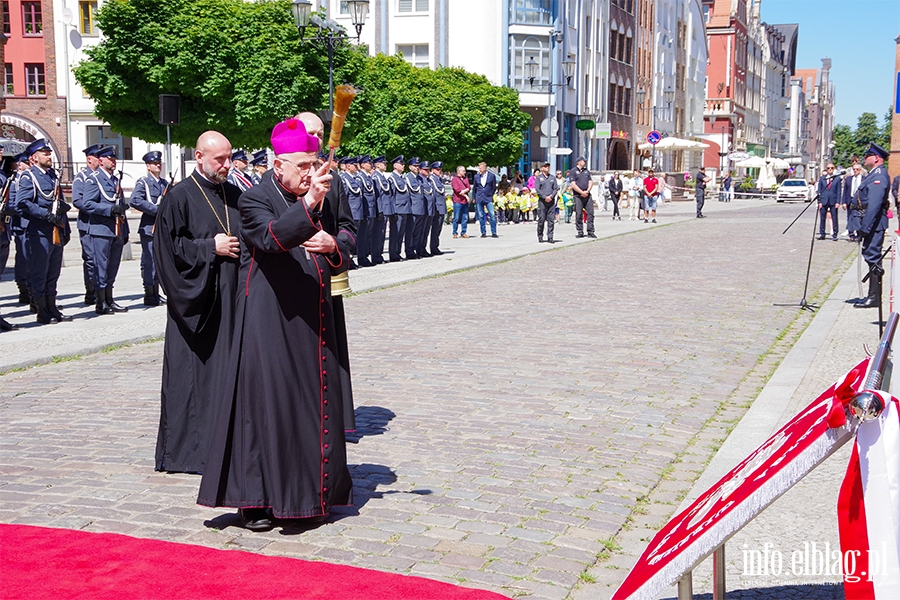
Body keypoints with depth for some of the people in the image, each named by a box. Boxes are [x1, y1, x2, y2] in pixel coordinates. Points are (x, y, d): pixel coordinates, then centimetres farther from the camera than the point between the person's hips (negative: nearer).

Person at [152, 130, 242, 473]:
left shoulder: (235, 196, 12)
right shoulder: (179, 197, -5)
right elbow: (168, 248, -10)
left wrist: (241, 247, 2)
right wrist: (210, 247, -12)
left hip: (231, 298, 5)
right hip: (195, 301, -5)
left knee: (228, 372, 6)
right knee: (192, 374, -1)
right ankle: (184, 449, 8)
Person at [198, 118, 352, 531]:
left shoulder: (317, 203, 14)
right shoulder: (255, 200, -6)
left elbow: (341, 262, 16)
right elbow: (272, 237, -28)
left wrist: (331, 246, -6)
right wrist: (307, 204, -41)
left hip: (311, 323, 7)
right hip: (269, 323, -6)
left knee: (312, 403, 10)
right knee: (266, 401, -5)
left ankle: (309, 493, 21)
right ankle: (254, 500, 4)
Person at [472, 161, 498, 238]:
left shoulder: (491, 176, 1)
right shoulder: (476, 176, 8)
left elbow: (494, 187, 9)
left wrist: (490, 195, 8)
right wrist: (475, 198, 13)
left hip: (488, 199, -2)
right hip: (479, 199, 2)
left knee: (492, 215, -11)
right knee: (481, 216, 3)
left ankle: (494, 233, -5)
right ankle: (483, 233, 11)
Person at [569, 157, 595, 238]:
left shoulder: (586, 171, 19)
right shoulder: (573, 171, 1)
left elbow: (590, 182, 13)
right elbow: (573, 184, -8)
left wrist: (587, 191, -5)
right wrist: (582, 192, -13)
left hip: (587, 195, 5)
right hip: (578, 196, -5)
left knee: (590, 213, -2)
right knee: (578, 214, -2)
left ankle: (590, 232, 1)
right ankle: (580, 232, 5)